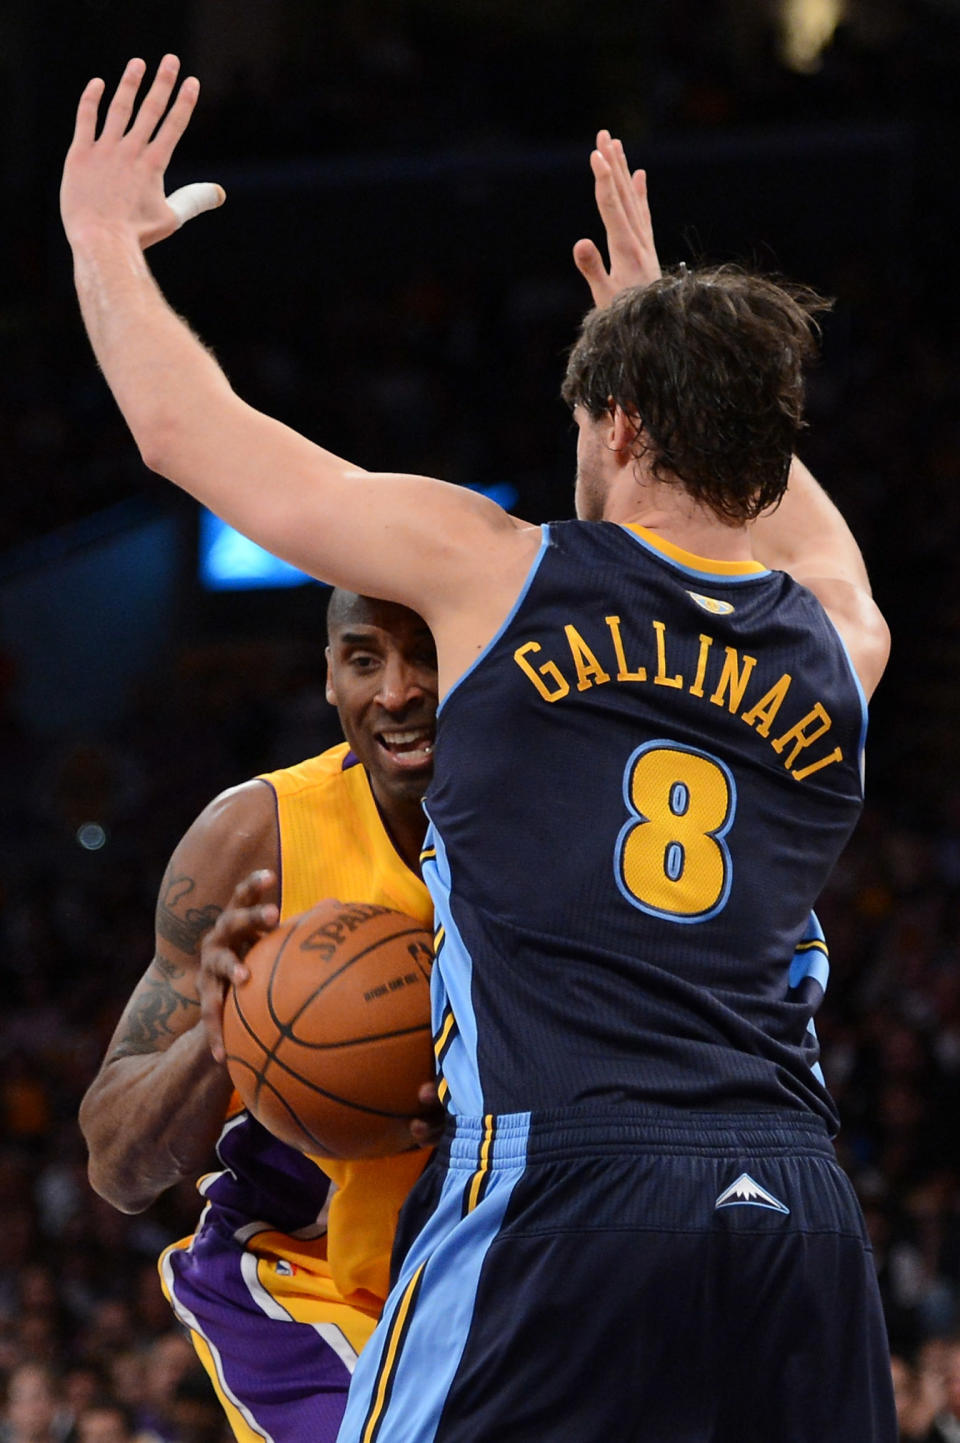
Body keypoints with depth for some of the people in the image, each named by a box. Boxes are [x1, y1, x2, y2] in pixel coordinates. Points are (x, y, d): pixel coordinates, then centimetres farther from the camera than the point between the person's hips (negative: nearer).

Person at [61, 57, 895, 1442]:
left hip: (558, 1186, -4)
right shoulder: (837, 650, 15)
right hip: (802, 1207, 4)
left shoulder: (497, 573, 3)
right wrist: (664, 328, 52)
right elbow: (807, 538, 44)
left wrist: (103, 236, 29)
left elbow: (187, 431, 12)